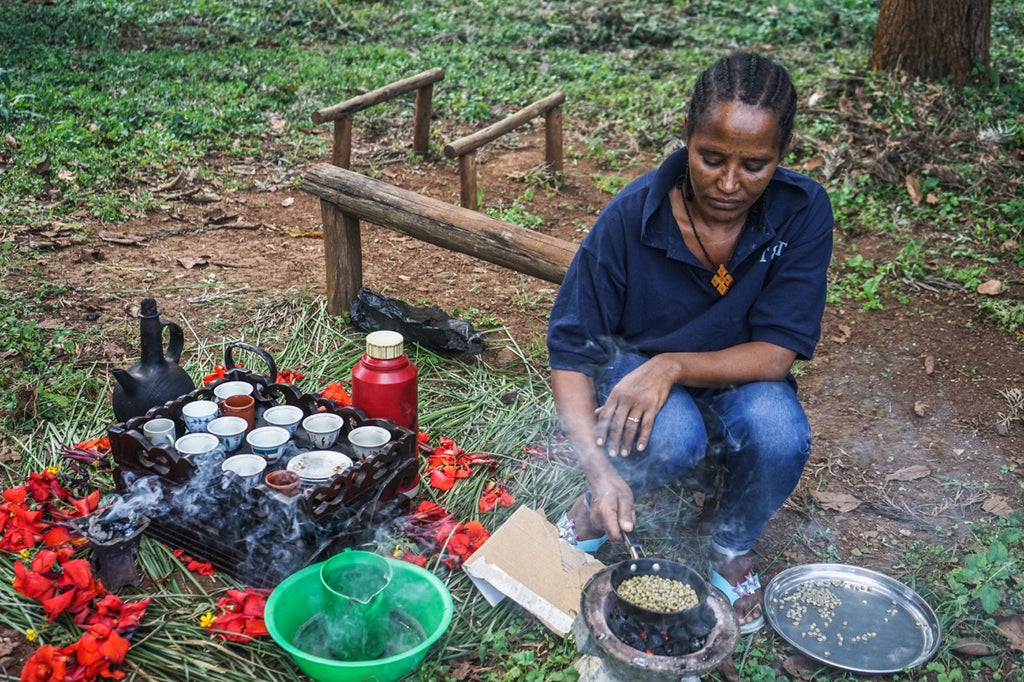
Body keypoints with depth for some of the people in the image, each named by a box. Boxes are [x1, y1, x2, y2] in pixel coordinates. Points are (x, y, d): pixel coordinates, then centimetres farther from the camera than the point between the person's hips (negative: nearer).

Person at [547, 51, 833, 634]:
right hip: (634, 373, -1)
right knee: (672, 437, -36)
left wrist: (673, 365, -36)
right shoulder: (632, 215, -22)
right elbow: (572, 351, -20)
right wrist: (600, 471, -33)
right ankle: (599, 509, 0)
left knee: (780, 434, -32)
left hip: (736, 383, 2)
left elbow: (775, 352, -20)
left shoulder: (802, 212, -19)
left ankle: (734, 547, 1)